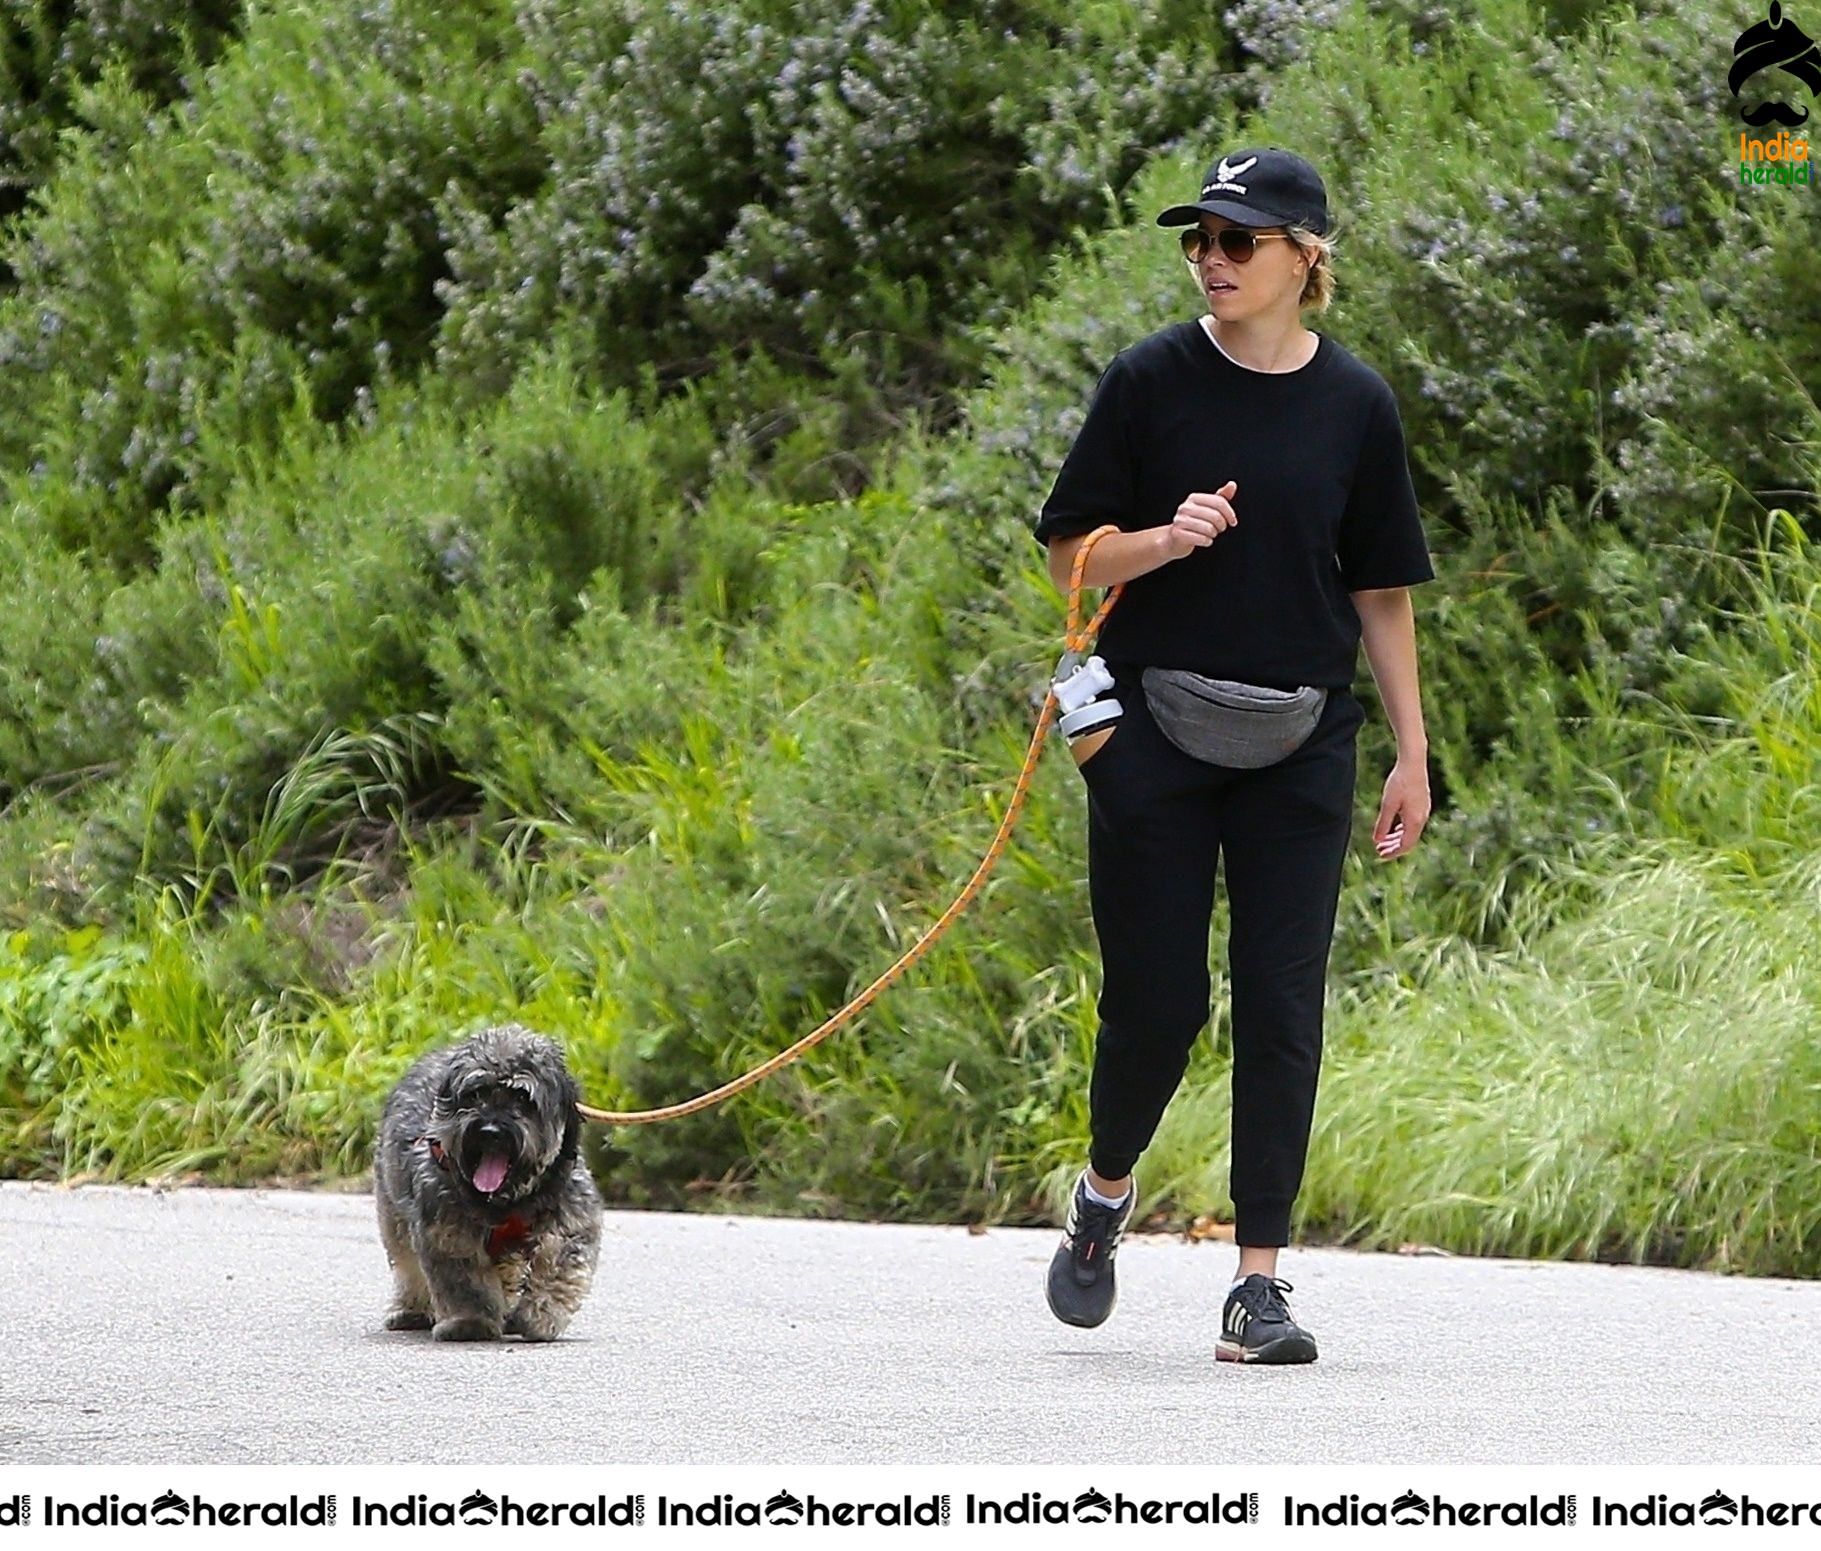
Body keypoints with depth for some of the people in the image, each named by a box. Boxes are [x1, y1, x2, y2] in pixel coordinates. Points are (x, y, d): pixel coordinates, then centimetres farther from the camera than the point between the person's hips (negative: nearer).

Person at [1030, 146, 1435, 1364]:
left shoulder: (1354, 402, 3)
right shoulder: (1151, 381, -1)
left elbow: (1382, 587, 9)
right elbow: (1070, 556, 2)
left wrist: (1412, 752, 6)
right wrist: (1166, 541, -18)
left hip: (1300, 740, 1)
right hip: (1155, 727, -1)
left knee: (1282, 1004, -3)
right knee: (1157, 994, 0)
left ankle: (1260, 1283, 1)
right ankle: (1105, 1193, 29)